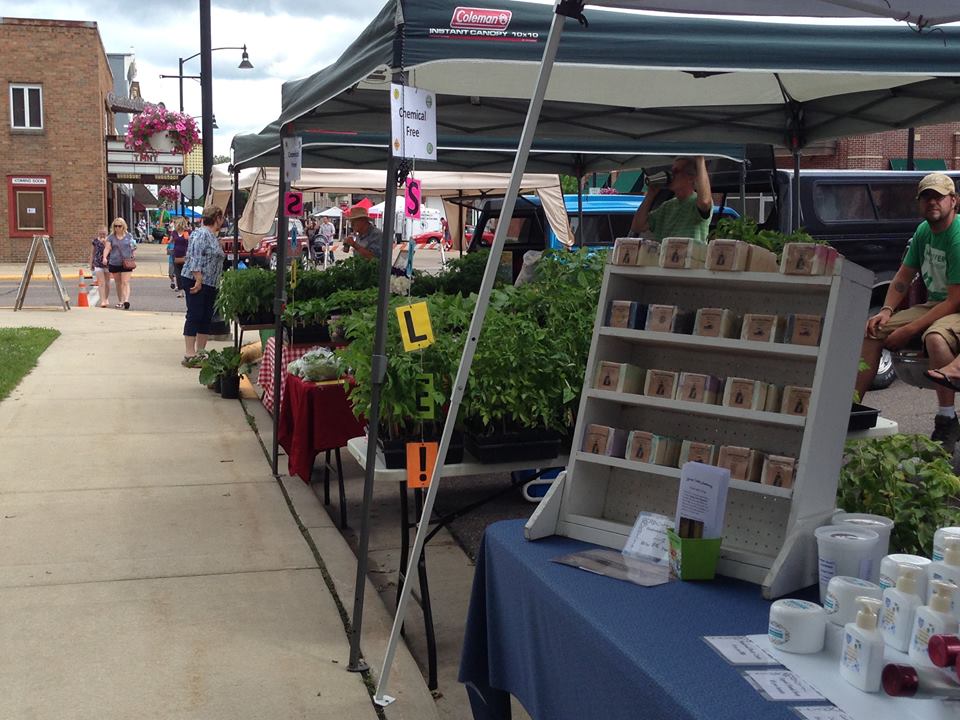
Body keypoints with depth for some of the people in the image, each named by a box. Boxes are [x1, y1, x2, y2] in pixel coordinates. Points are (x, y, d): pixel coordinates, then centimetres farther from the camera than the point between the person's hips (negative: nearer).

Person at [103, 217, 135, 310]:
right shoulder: (111, 237, 3)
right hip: (114, 263, 2)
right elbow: (107, 248, -7)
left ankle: (126, 300, -21)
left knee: (125, 282, -12)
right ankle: (120, 301, 23)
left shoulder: (129, 236, 5)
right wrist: (105, 257, -24)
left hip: (126, 263, -2)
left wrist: (132, 259, 11)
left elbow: (132, 248, 14)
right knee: (118, 283, 12)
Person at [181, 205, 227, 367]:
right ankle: (189, 356, -9)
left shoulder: (212, 236, 18)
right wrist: (198, 281, -23)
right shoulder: (201, 234, -12)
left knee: (206, 318, 10)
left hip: (210, 284, 10)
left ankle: (200, 353, 16)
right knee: (194, 316, -9)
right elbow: (195, 258, -20)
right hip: (196, 282, -10)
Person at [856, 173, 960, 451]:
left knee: (935, 337, -39)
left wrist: (909, 330, -23)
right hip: (934, 306, 9)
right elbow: (903, 276, 14)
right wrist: (887, 310, -5)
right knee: (872, 331, -3)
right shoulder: (924, 230, 5)